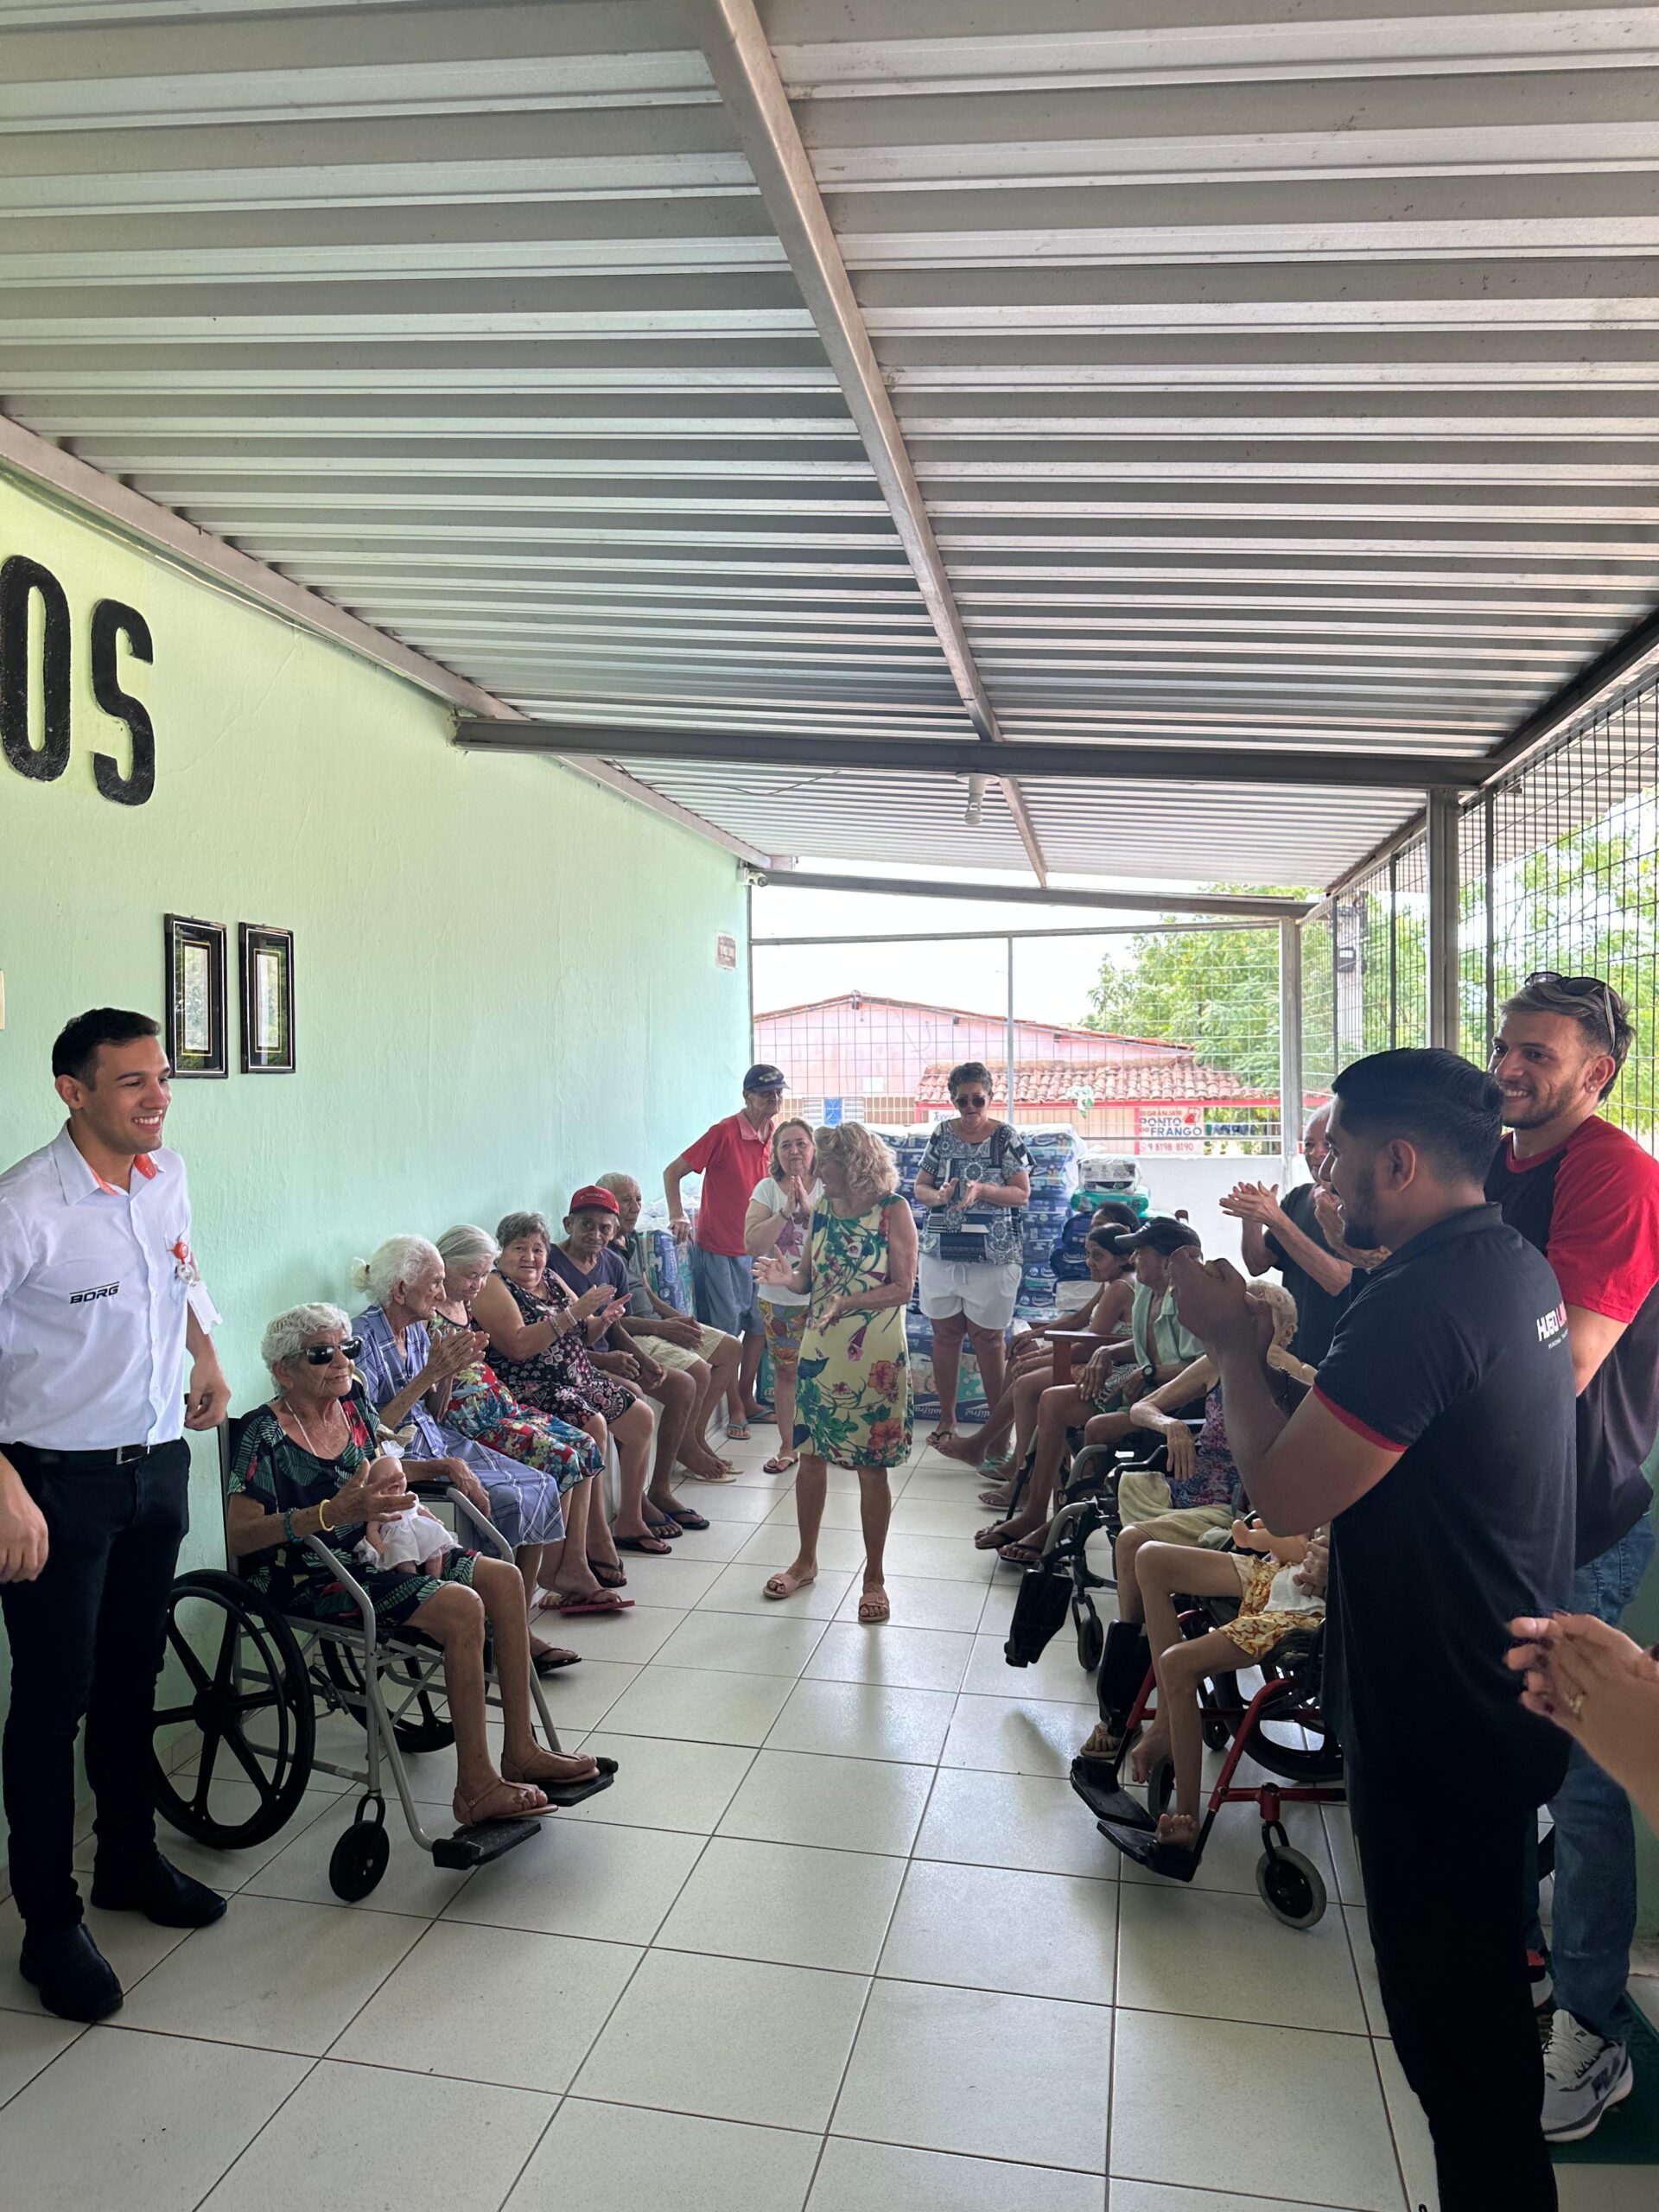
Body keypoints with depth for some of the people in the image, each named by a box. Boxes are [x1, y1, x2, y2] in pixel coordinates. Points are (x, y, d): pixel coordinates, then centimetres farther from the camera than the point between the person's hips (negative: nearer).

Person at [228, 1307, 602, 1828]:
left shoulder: (354, 1402, 6)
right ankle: (475, 1788, -17)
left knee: (504, 1579, -5)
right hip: (311, 1581, -8)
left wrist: (392, 1480, -2)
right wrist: (333, 1513, -34)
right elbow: (238, 1536, -24)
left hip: (372, 1553, 8)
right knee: (462, 1609, -25)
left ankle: (520, 1751, 1)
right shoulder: (266, 1434, -15)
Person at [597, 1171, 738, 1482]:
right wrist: (660, 1327, -21)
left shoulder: (634, 1240, 14)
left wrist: (679, 1317, 5)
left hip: (657, 1323, 11)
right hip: (628, 1334, -11)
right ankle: (687, 1450, -1)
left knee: (731, 1349, 7)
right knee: (698, 1371, -26)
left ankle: (697, 1436, 9)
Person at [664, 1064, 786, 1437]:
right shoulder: (725, 1133, -18)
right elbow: (673, 1172, -14)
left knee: (759, 1324, 12)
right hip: (719, 1248, -6)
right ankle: (734, 1409, 13)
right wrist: (677, 1216, -24)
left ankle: (747, 1398, 27)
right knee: (726, 1331, 1)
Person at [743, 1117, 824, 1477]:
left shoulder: (827, 1189, -3)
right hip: (778, 1296, 1)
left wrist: (809, 1208, -24)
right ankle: (787, 1447, 22)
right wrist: (785, 1211, -21)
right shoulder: (767, 1189, -3)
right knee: (785, 1370, 10)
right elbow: (752, 1244, -12)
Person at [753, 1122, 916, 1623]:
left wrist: (847, 1302, -26)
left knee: (871, 1468, 4)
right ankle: (806, 1560, 31)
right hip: (819, 1350, 5)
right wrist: (786, 1278, -14)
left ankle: (874, 1577, 19)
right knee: (810, 1456, 12)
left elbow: (903, 1288, -14)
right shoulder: (823, 1207, 4)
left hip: (874, 1356, -5)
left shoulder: (893, 1210, -11)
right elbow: (811, 1279, 7)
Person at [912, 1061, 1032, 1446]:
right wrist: (937, 1195, -14)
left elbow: (1023, 1194, -5)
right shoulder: (942, 1134, 6)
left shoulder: (1006, 1137, -3)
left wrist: (981, 1189, -21)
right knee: (945, 1332, 9)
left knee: (987, 1336, 2)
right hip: (941, 1252, 3)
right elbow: (919, 1187, 8)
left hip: (992, 1255, -3)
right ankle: (947, 1418, 20)